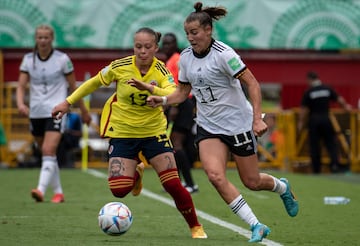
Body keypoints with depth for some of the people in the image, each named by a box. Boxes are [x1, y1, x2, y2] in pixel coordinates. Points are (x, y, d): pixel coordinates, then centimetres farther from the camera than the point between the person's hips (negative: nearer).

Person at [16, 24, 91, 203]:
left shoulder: (62, 59, -3)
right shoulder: (28, 59, 5)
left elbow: (73, 87, 5)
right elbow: (21, 86, 0)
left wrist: (84, 110, 11)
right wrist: (20, 104, -20)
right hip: (36, 112, 5)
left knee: (49, 152, -20)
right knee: (46, 153, 12)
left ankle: (41, 190, -30)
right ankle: (58, 192, 23)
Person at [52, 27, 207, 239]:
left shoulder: (160, 70, -13)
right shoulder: (120, 67, -13)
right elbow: (94, 83, 4)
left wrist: (149, 88, -48)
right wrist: (68, 102, 7)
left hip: (154, 131, 0)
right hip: (122, 132, 0)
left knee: (173, 185, -9)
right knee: (119, 190, -11)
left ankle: (196, 227, 12)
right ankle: (136, 173, 26)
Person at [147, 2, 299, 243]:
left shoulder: (223, 54, -18)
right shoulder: (186, 57, 1)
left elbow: (252, 84, -17)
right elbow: (183, 92, 12)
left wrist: (257, 118, -25)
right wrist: (162, 100, -7)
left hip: (238, 123, -5)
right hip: (208, 127, 5)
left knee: (251, 182, 3)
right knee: (215, 175, -19)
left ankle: (282, 187, 41)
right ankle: (256, 226, -8)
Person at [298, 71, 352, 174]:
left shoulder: (308, 92, -7)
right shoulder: (327, 89, 1)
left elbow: (303, 109, -7)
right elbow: (339, 99, 10)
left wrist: (301, 122, 3)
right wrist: (346, 106, 29)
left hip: (314, 120, -2)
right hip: (326, 118, 2)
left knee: (314, 145, 6)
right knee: (330, 142, 7)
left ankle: (316, 168, 8)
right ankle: (334, 164, -10)